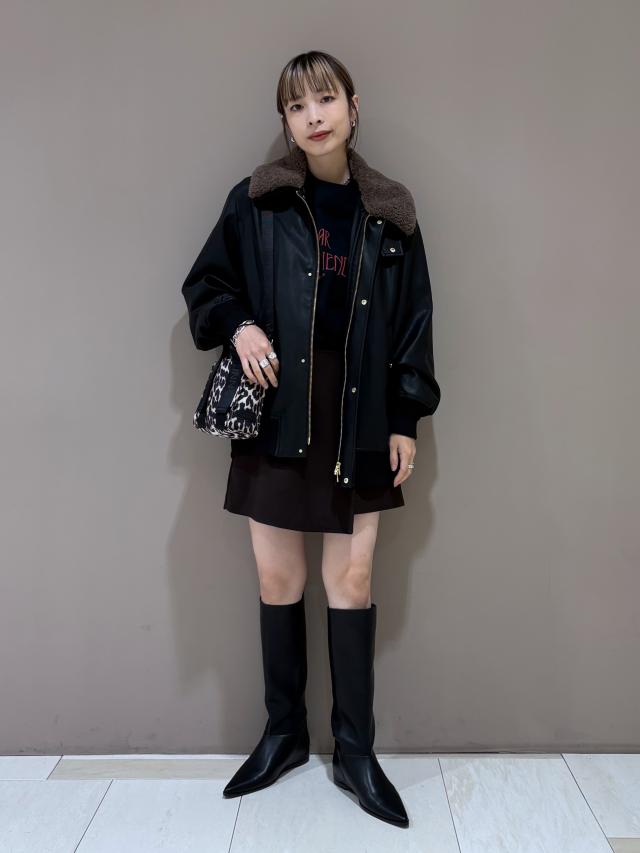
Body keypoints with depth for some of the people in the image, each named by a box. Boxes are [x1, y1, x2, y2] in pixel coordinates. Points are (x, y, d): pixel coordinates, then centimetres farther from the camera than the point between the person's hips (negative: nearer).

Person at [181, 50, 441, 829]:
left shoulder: (390, 213, 6)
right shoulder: (256, 202, 3)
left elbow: (413, 322, 6)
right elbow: (205, 286, 10)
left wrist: (405, 421, 1)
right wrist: (238, 326, -12)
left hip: (360, 419, 0)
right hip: (277, 411, 0)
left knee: (351, 579, 4)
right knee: (277, 577, 7)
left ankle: (355, 750, 21)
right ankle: (284, 732, 28)